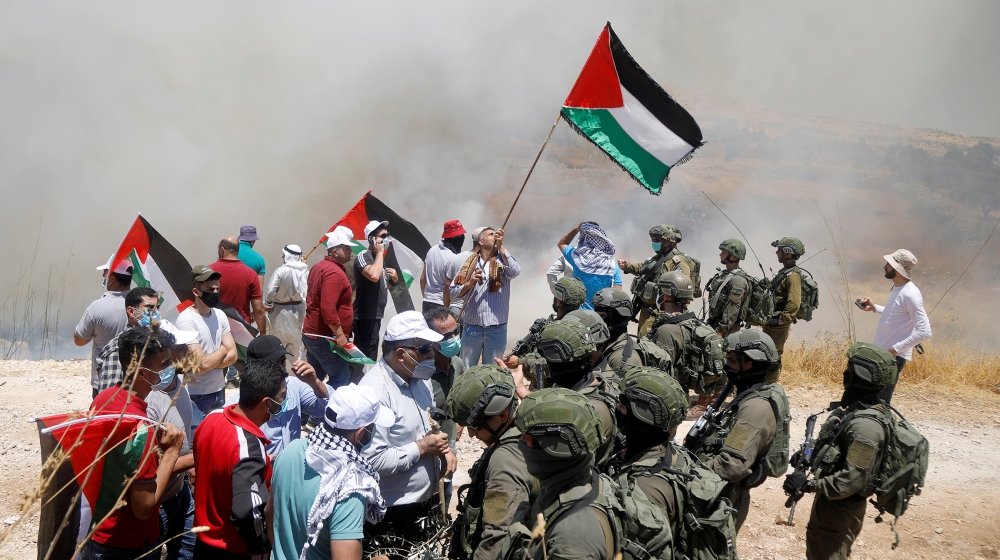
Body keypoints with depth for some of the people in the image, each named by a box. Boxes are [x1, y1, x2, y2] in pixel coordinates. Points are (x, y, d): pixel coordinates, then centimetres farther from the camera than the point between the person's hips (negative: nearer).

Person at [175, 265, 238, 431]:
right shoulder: (186, 320, -17)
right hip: (196, 397, -7)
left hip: (219, 392, 7)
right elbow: (201, 364, -21)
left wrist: (210, 362, -15)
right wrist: (222, 349, -4)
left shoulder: (219, 315, 5)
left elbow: (232, 356, 2)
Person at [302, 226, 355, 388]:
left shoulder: (319, 267, 13)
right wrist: (340, 335, -22)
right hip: (326, 338, -10)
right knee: (341, 381, -7)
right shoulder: (334, 273, -18)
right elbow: (328, 308, -27)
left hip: (311, 333, 10)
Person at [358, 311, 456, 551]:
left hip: (428, 504, 8)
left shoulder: (420, 378, 6)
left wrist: (443, 448, 1)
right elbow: (373, 460, -29)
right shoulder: (375, 391, -23)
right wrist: (421, 448, -20)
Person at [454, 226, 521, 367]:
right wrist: (469, 283, -13)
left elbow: (515, 271, -18)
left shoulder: (502, 261, 5)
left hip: (497, 328, -1)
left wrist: (501, 246, -18)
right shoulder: (470, 263, 8)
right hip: (471, 327, 1)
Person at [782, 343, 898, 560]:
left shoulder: (865, 425, -30)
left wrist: (807, 485, -27)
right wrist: (811, 456, 4)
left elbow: (852, 480, -32)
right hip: (834, 502, 10)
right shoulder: (861, 407, 2)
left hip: (839, 507, -10)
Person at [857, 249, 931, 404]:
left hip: (893, 356, -10)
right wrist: (875, 308, 12)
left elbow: (924, 332, -26)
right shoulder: (896, 287, 7)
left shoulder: (910, 294, -22)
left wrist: (897, 348, -24)